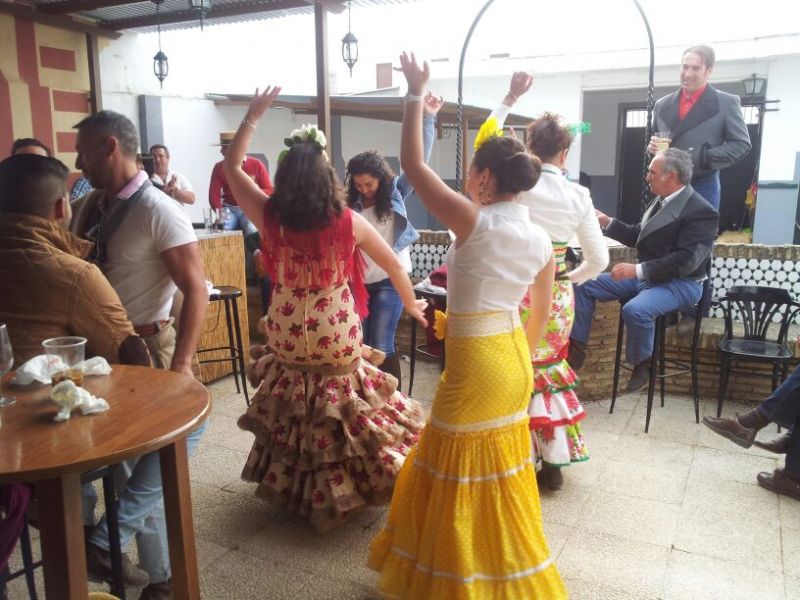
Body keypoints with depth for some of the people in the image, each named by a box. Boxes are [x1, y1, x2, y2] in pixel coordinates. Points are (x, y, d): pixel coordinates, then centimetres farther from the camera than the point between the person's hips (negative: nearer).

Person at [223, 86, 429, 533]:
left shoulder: (269, 218, -12)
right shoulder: (349, 222, -14)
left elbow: (232, 166, 3)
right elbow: (394, 265, 0)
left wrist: (254, 115, 6)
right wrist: (411, 304, 16)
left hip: (287, 335, 3)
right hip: (337, 336, -2)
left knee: (293, 409, 23)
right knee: (340, 409, 17)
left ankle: (294, 487, 41)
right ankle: (344, 486, 32)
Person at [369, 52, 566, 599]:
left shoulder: (474, 222, -19)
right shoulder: (541, 239, 1)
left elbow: (413, 164, -13)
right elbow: (542, 312, 10)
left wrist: (416, 94, -5)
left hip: (475, 361, -7)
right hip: (512, 357, 7)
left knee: (460, 468, 10)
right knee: (501, 465, 22)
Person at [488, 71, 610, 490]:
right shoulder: (578, 196, -5)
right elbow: (599, 260, 0)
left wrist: (510, 98, 13)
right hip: (557, 296, 2)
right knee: (549, 368, 17)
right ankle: (554, 460, 25)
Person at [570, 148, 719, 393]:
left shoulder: (702, 211, -18)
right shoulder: (660, 201, 7)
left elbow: (686, 260, -25)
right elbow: (637, 237, 18)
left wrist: (638, 270, -28)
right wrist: (607, 223, 4)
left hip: (680, 283, -8)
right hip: (644, 276, 8)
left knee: (635, 310, -36)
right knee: (584, 285, 0)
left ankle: (641, 364, -9)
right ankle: (576, 348, 3)